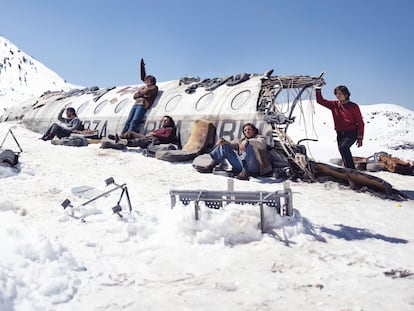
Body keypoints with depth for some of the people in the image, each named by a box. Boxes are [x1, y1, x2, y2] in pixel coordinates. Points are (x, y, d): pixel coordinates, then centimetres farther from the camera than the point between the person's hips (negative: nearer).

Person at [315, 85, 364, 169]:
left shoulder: (353, 106, -4)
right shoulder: (334, 105, 8)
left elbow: (360, 123, -1)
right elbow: (320, 101, 10)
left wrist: (360, 138, -6)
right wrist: (318, 90, -6)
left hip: (351, 133, -6)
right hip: (340, 134, 6)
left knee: (343, 146, -31)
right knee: (344, 156, 8)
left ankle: (352, 169, -29)